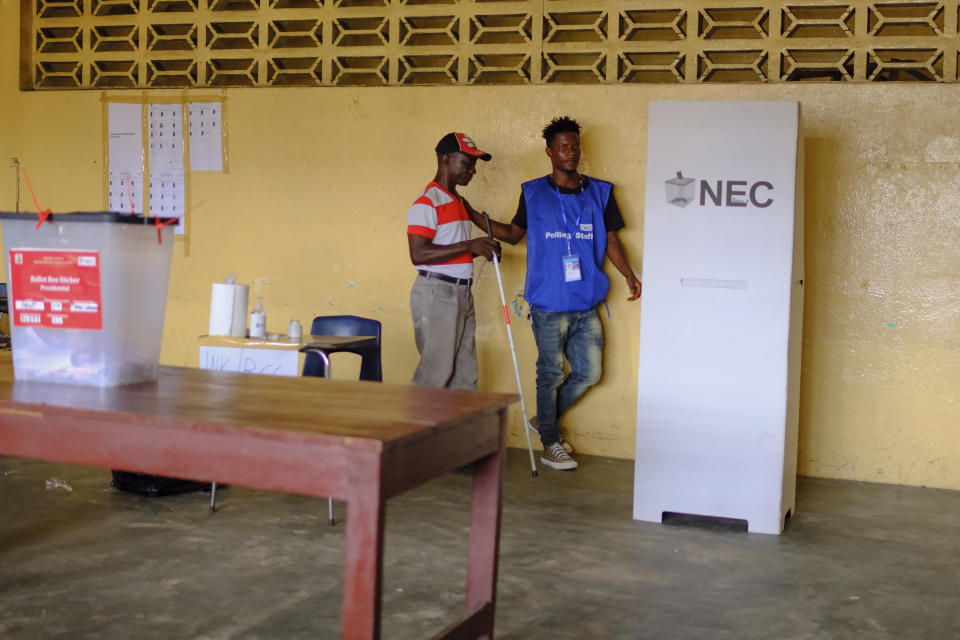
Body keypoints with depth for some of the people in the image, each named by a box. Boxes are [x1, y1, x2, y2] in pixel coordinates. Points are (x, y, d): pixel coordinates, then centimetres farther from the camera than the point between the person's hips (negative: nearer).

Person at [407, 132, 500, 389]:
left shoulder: (457, 201, 18)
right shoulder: (427, 202, -12)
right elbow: (418, 254, -22)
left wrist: (483, 250, 7)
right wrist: (469, 246, -21)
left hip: (462, 293, 9)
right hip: (436, 293, -9)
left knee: (465, 373, 10)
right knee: (436, 372, -7)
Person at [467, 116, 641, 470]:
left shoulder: (600, 193, 8)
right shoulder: (533, 193, 4)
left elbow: (611, 239, 11)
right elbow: (514, 233, 14)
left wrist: (629, 275, -2)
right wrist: (475, 217, 4)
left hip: (586, 306, 3)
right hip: (549, 304, -3)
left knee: (588, 373, 8)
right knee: (551, 374, 4)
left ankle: (546, 419, 31)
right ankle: (550, 443, 19)